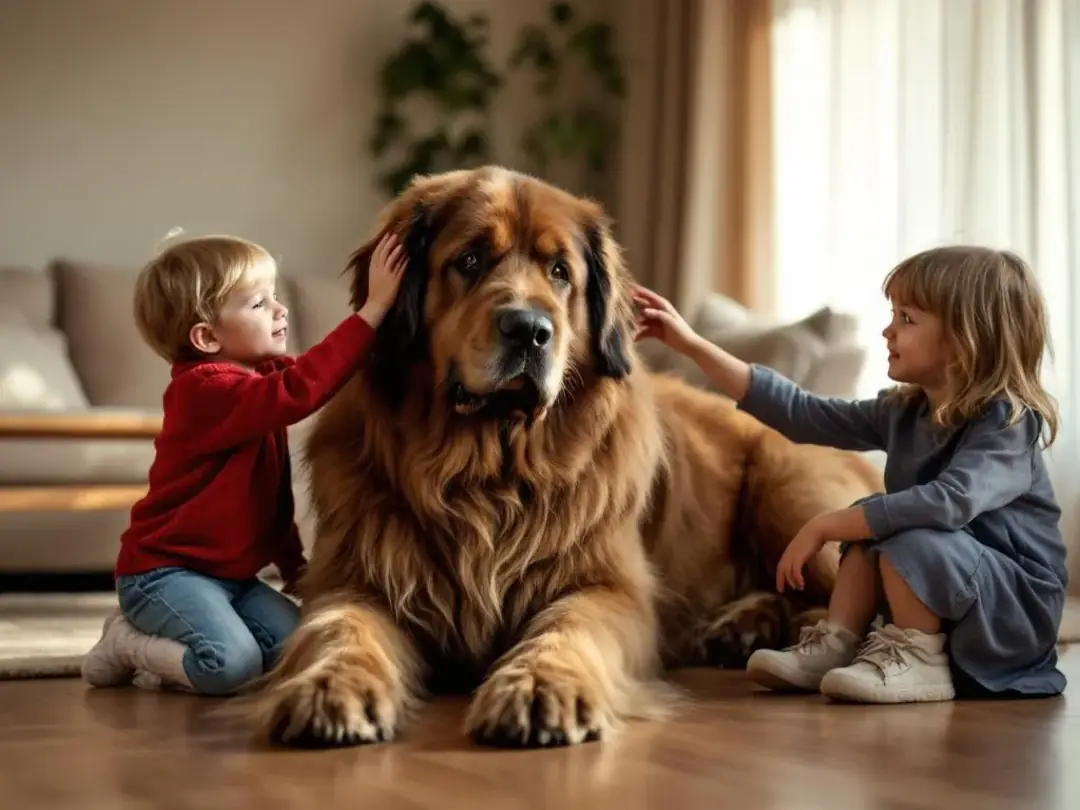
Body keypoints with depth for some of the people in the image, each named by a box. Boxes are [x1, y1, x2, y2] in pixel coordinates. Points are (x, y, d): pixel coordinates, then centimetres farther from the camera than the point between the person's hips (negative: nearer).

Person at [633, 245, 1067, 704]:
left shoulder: (1007, 423, -20)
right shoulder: (903, 411, 3)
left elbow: (947, 502, -37)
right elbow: (800, 414, 3)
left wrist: (824, 527, -33)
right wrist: (693, 346, 2)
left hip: (1019, 609, -8)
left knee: (911, 538, -29)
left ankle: (920, 663, -12)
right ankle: (836, 644, -3)